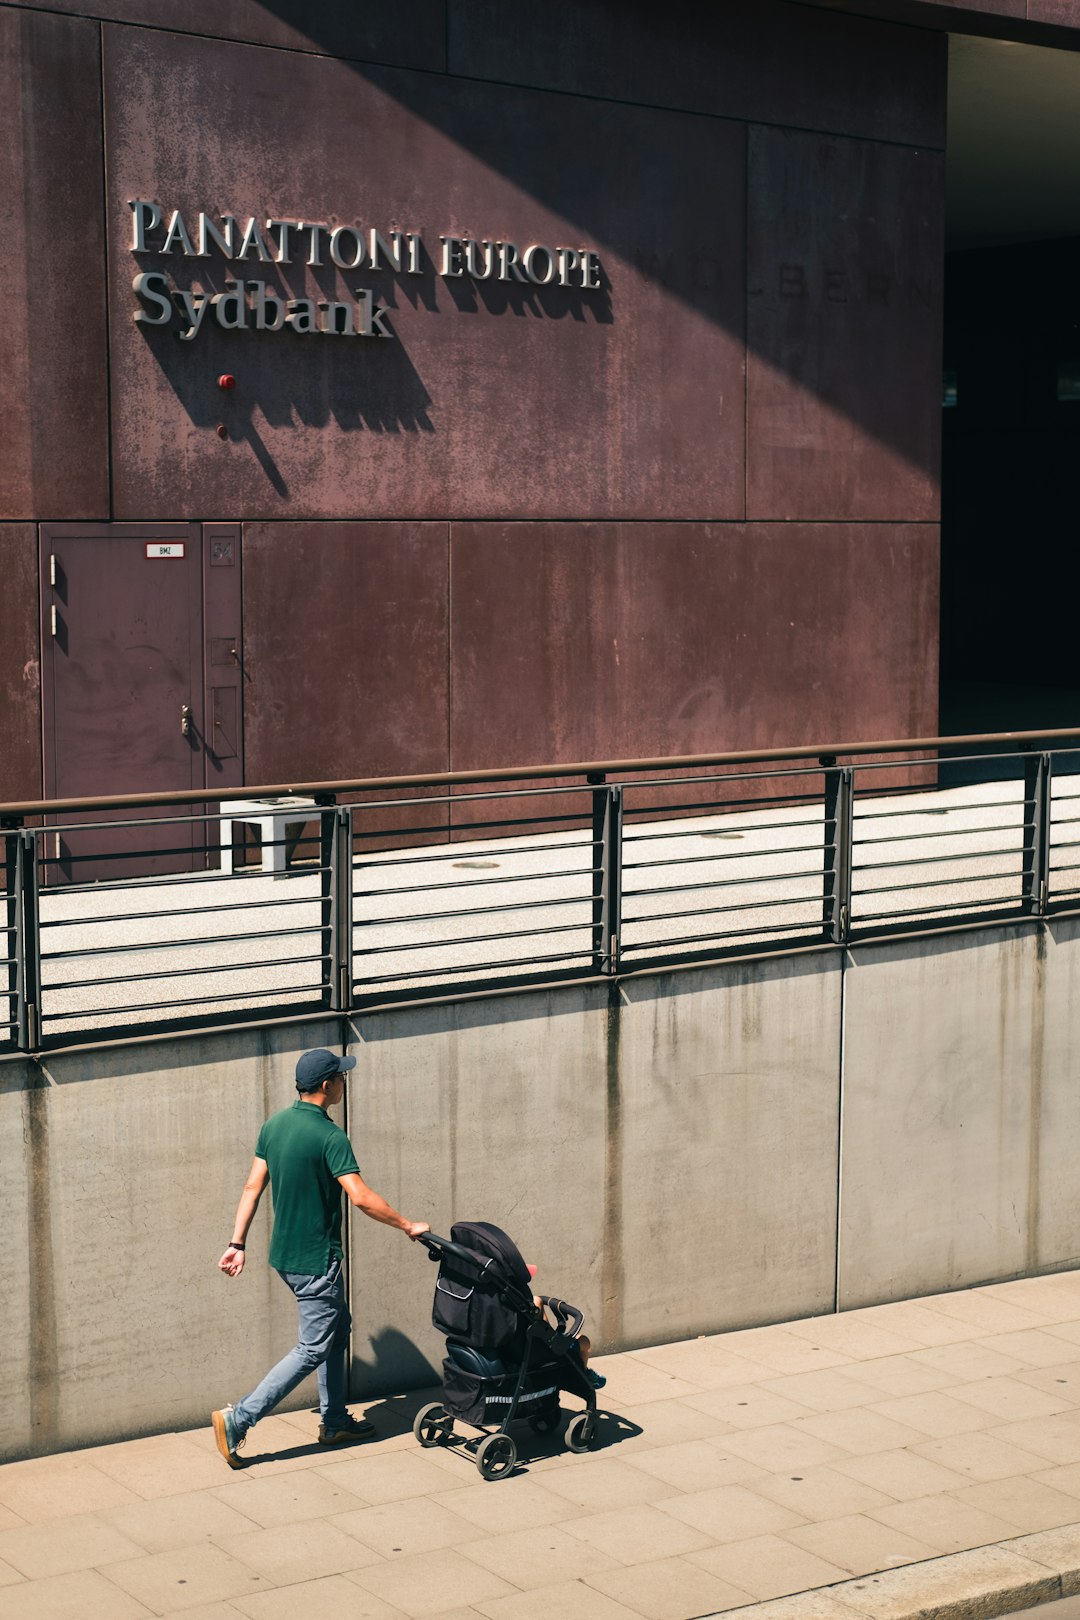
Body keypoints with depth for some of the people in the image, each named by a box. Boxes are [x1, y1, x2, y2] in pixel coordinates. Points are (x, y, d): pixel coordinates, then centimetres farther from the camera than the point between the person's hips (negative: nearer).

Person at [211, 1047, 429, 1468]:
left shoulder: (274, 1125, 3)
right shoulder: (330, 1137, -21)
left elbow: (252, 1188, 6)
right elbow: (361, 1197, -25)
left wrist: (237, 1243, 10)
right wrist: (407, 1226, -14)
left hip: (285, 1254, 9)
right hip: (315, 1262, -9)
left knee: (337, 1328, 21)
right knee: (313, 1349, 0)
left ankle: (335, 1422, 28)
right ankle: (238, 1419, -5)